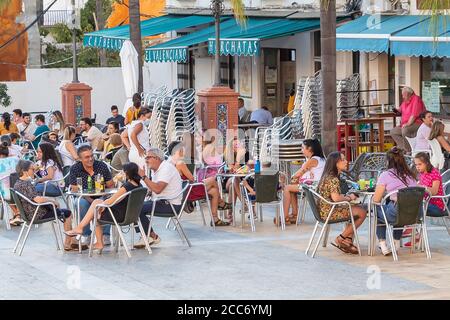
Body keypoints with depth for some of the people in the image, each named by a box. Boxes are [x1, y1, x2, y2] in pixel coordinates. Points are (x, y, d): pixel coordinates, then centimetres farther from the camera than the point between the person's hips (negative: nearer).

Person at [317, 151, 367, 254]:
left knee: (358, 208, 19)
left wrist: (347, 196, 6)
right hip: (329, 212, -10)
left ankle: (348, 242, 14)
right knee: (362, 213, -6)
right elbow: (336, 198, -31)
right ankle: (340, 240, 2)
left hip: (325, 210, 10)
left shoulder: (328, 176, 13)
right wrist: (349, 198, -13)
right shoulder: (333, 179, -19)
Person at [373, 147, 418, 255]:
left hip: (396, 214, -5)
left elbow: (376, 200, -1)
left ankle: (383, 244, 20)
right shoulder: (411, 175, 12)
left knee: (377, 210, 25)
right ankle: (397, 242, 40)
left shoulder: (386, 175, -3)